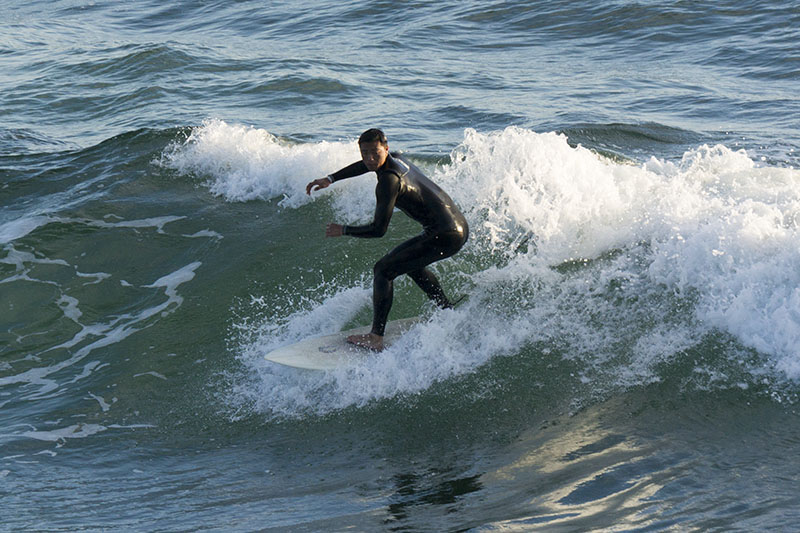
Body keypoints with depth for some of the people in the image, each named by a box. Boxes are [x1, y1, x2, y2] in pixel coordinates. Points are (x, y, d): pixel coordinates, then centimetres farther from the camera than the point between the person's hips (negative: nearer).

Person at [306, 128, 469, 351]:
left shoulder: (388, 181, -19)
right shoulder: (396, 158, 9)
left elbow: (378, 229, -20)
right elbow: (364, 166, 32)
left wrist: (343, 230, -6)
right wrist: (330, 179, 31)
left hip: (445, 236, -10)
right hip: (459, 226, 10)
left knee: (384, 269, -7)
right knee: (411, 262, 33)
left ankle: (376, 338, -12)